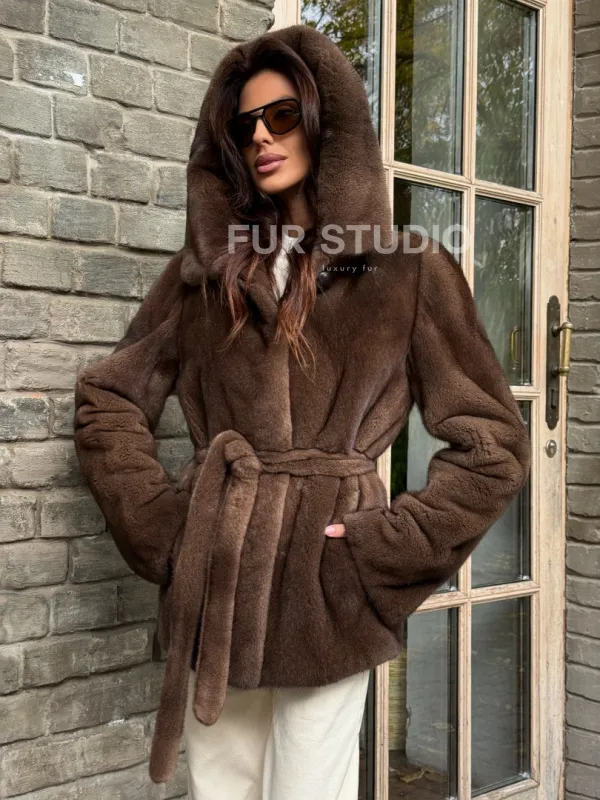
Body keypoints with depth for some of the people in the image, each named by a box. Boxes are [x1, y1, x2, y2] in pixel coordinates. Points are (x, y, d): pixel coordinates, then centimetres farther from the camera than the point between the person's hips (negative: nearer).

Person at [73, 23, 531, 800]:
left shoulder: (409, 273, 1)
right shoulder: (206, 267, 11)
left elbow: (493, 444, 0)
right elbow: (107, 397, 12)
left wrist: (384, 548, -7)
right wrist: (162, 526, 0)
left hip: (325, 588, -3)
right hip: (212, 582, 3)